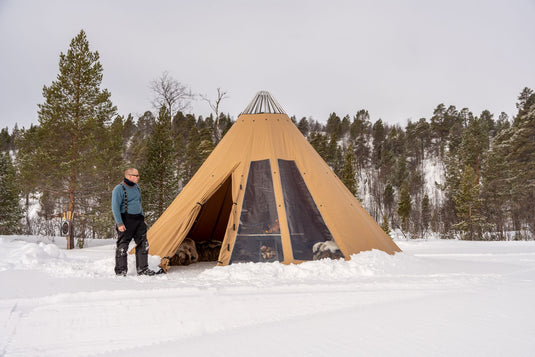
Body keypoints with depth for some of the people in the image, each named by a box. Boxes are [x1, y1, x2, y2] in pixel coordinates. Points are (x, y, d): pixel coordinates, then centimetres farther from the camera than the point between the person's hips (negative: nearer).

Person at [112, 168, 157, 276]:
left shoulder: (137, 188, 14)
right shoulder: (119, 189, -10)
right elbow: (115, 207, -14)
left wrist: (142, 218, 20)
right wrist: (119, 223, -19)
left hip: (138, 219, 7)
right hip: (126, 220, -7)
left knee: (143, 244, 6)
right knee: (122, 246, -3)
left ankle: (142, 269, 13)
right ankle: (120, 271, 8)